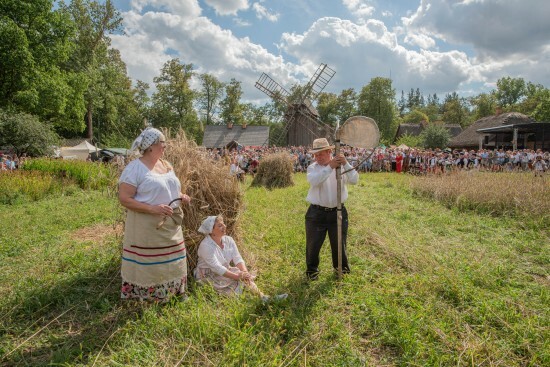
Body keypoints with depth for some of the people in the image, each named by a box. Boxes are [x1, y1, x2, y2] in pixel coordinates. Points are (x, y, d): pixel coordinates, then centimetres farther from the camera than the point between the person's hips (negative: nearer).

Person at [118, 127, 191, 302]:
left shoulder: (166, 165, 8)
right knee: (147, 265, 5)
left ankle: (175, 292, 35)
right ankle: (141, 298, 23)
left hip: (170, 226, 7)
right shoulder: (134, 168, -15)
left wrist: (181, 196, 0)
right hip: (146, 228, -7)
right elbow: (124, 199, -18)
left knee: (171, 261, 18)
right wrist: (153, 209, -27)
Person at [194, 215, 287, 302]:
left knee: (244, 275, -22)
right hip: (208, 276, -6)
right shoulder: (205, 246, -22)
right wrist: (237, 276, -33)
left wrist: (245, 272, -28)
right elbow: (216, 267, -28)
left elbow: (237, 258, -9)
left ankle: (262, 296, -25)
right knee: (240, 277, -25)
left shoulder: (228, 240, -2)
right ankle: (262, 297, -23)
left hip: (225, 272, 6)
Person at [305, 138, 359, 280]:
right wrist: (329, 167, -31)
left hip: (337, 211, 1)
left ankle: (341, 266, 41)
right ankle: (312, 269, 31)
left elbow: (354, 180, -14)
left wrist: (346, 164, -26)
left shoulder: (341, 166, 0)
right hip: (316, 213, -1)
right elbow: (313, 180, -25)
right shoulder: (313, 168, -3)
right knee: (313, 243, 8)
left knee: (339, 242, 16)